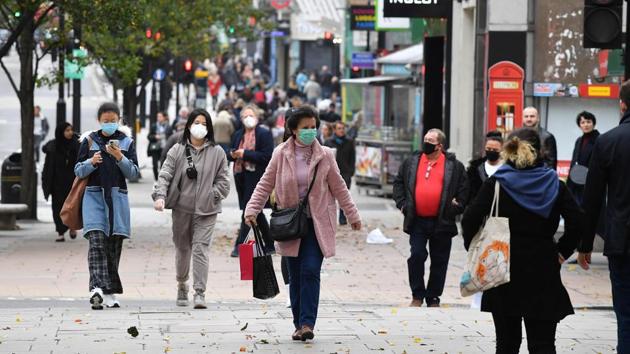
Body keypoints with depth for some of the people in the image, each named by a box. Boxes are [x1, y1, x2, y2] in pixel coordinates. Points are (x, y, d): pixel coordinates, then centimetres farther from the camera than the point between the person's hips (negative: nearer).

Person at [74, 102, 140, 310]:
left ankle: (110, 293, 14)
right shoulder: (89, 141, 7)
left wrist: (120, 157, -12)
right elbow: (78, 171, 7)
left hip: (117, 198, 2)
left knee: (114, 246, 4)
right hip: (94, 197, -2)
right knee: (96, 242, -17)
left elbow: (134, 173, 4)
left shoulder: (127, 142, 9)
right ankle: (97, 288, -29)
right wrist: (92, 162, -13)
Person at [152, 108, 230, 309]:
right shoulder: (177, 151, 3)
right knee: (182, 248, 14)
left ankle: (200, 293, -14)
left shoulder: (217, 152, 3)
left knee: (201, 248, -12)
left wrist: (211, 196, -7)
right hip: (182, 208, 2)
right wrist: (160, 196, -19)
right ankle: (182, 285, 34)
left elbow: (223, 181, 5)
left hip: (206, 210, -2)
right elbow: (165, 175, -4)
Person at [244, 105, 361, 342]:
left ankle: (307, 323, -14)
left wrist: (353, 215, 14)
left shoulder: (325, 155, 1)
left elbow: (338, 187, 9)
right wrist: (252, 210, -8)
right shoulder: (281, 154, 0)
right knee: (295, 275, 6)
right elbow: (265, 184, 3)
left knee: (310, 271, -13)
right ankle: (299, 324, 14)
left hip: (317, 223, -1)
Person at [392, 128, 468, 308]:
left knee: (439, 261, 6)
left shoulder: (454, 166, 1)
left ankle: (433, 298, 17)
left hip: (442, 223, -1)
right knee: (417, 256, -5)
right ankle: (417, 296, 8)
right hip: (417, 221, 1)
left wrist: (457, 207, -4)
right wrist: (402, 203, 5)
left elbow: (464, 190, 6)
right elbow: (398, 183, 15)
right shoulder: (411, 162, 8)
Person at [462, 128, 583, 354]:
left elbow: (471, 219, -13)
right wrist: (562, 252, 3)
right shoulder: (554, 185, 1)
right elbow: (576, 222, -8)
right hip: (543, 272, 0)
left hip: (503, 272, 0)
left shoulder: (496, 183, -2)